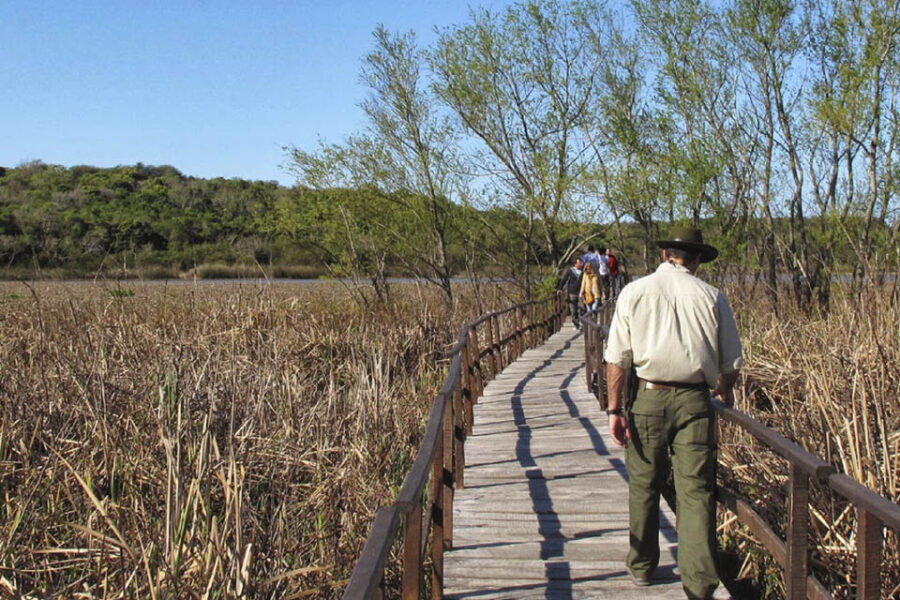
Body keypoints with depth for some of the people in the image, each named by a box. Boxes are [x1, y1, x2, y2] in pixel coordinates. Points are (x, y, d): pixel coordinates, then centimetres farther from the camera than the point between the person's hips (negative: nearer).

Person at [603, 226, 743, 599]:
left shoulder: (634, 292, 2)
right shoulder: (711, 297, 2)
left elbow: (617, 357, -2)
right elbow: (731, 362, 8)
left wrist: (615, 408, 1)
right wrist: (725, 393, 27)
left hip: (649, 399, 1)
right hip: (695, 400, 0)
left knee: (644, 487, 15)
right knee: (696, 492, 2)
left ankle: (641, 567, 30)